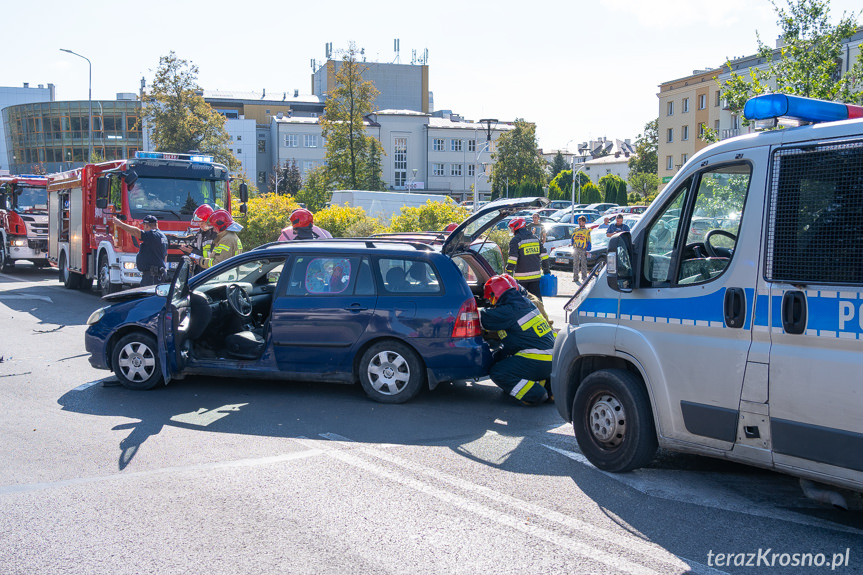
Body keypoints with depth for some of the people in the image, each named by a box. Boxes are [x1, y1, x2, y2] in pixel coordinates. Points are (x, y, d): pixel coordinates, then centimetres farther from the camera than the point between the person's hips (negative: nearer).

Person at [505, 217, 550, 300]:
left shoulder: (515, 240, -9)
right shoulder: (535, 238, 12)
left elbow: (513, 258, -17)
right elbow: (544, 255, 15)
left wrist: (508, 272, -15)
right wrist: (546, 270, 22)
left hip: (521, 278, -5)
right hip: (535, 275, 5)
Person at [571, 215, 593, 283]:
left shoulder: (587, 230, 4)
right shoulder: (576, 230, 15)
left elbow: (589, 241, 2)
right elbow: (572, 238, 16)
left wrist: (587, 250, -4)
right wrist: (573, 245, 4)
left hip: (583, 249, -4)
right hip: (576, 249, 4)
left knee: (583, 263, -4)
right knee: (575, 263, 4)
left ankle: (584, 277, -1)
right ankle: (575, 277, 8)